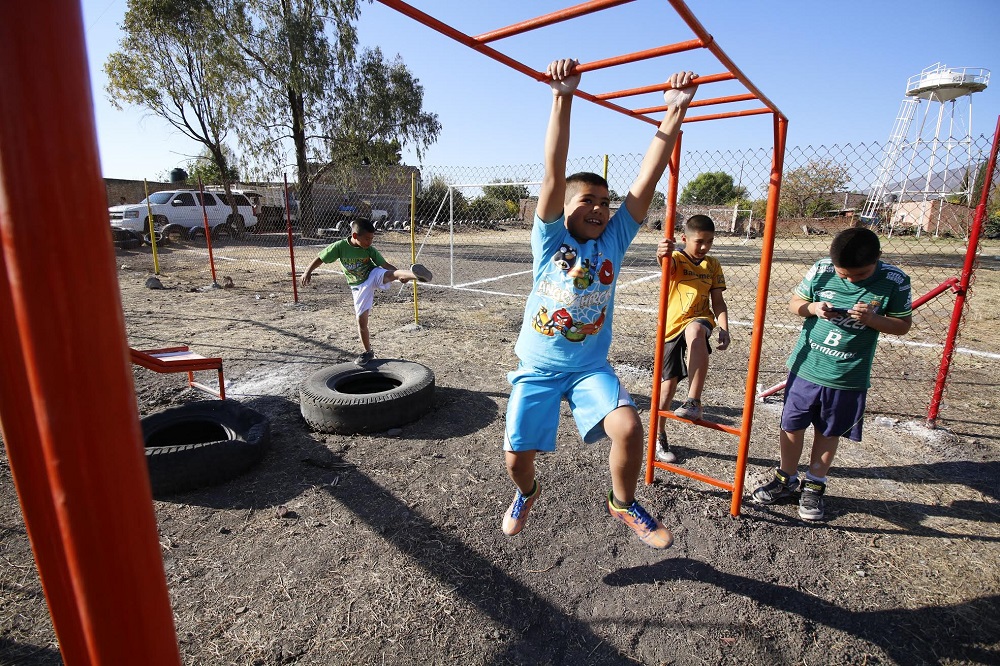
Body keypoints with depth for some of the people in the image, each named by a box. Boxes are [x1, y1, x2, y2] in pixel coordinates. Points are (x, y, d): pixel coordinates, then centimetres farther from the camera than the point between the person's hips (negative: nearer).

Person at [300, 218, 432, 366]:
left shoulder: (370, 250, -11)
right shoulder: (340, 246, -12)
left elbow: (385, 265, -12)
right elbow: (320, 258, 0)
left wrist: (401, 273, -28)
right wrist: (308, 271, -6)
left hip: (374, 276, -1)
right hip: (360, 287, 1)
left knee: (391, 274, -35)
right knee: (361, 320, 2)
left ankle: (417, 275, -63)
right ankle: (368, 352, 21)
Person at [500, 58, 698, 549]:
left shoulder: (614, 239, -2)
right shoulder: (550, 238, -8)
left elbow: (647, 177, -8)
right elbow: (554, 174, -19)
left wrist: (675, 110, -13)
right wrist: (563, 98, -26)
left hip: (591, 367, 1)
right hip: (537, 367, -1)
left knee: (628, 428, -23)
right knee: (517, 457, 2)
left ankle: (624, 504, 9)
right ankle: (527, 493, 41)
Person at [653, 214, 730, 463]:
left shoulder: (713, 265, 9)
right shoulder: (677, 259, -4)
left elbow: (718, 302, 9)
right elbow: (668, 264, -30)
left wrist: (724, 329, -7)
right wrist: (662, 254, -55)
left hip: (700, 321, 1)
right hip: (672, 327, -1)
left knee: (694, 331, -38)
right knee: (667, 385, 2)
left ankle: (694, 401, -34)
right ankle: (659, 437, 24)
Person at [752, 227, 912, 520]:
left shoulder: (894, 281, -10)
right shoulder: (822, 270, -9)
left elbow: (903, 325, -2)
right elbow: (794, 302, 3)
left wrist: (872, 319, -21)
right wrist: (813, 307, -19)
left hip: (849, 378, -1)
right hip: (805, 367, 1)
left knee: (828, 433, 14)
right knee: (792, 426, 11)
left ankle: (813, 487, 33)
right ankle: (786, 480, 31)